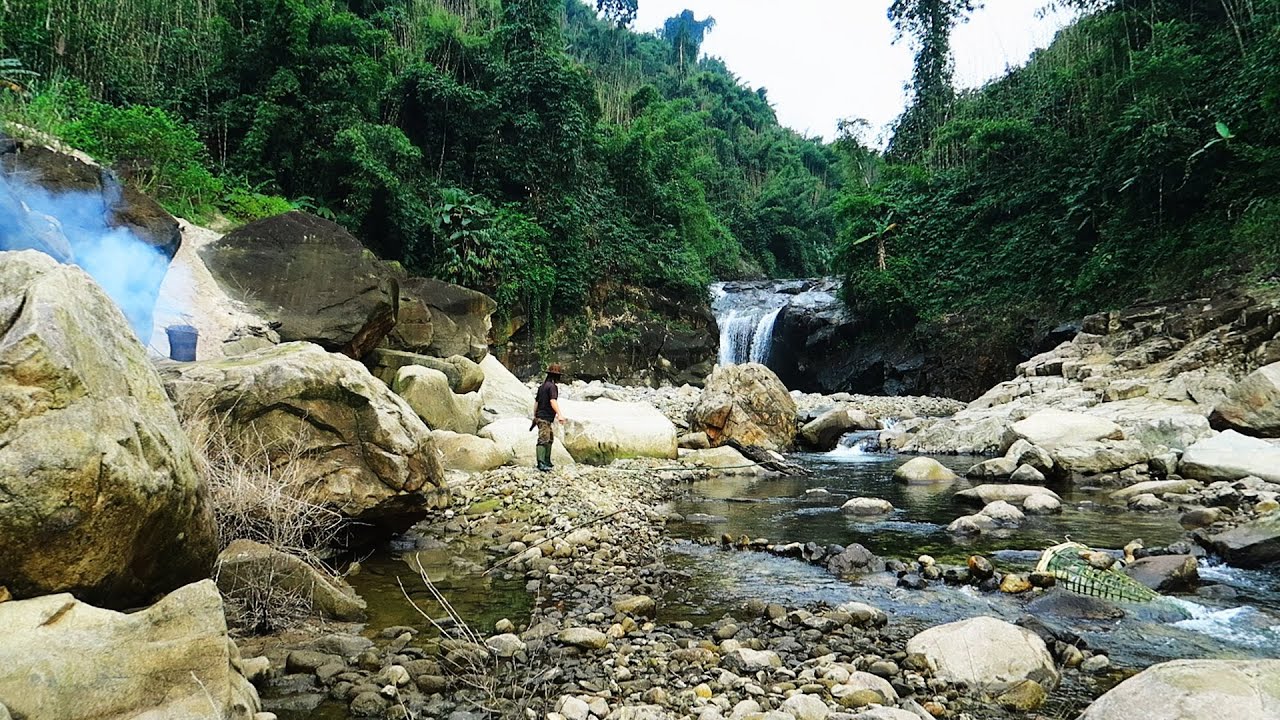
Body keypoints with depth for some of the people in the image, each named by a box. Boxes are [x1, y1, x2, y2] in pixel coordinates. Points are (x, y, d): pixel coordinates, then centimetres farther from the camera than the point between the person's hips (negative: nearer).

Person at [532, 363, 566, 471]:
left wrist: (534, 416, 29)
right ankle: (541, 463, -21)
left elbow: (536, 402, 21)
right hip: (545, 418, -10)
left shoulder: (542, 386, 16)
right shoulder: (552, 386, -13)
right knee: (543, 440, -15)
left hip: (540, 416, 10)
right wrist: (559, 414, -37)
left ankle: (547, 461, 23)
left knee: (550, 439, 18)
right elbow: (553, 401, -27)